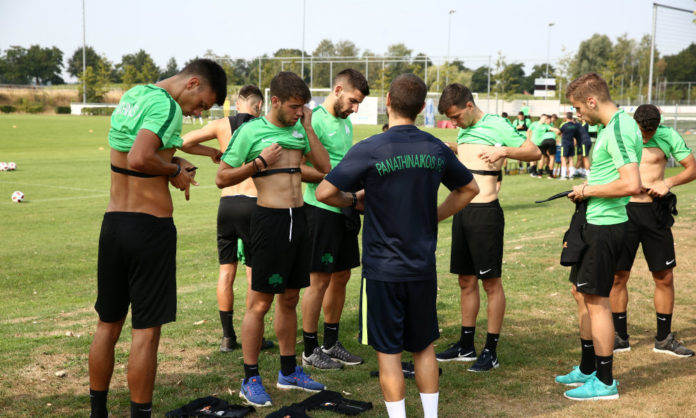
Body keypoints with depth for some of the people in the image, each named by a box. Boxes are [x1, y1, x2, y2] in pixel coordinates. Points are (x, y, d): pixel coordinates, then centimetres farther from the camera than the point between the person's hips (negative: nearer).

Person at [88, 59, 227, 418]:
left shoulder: (130, 96, 13)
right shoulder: (167, 107, -15)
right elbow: (139, 159, -28)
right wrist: (175, 170, -11)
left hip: (112, 223, 8)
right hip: (150, 226, -8)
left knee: (108, 325, 16)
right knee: (146, 331, 1)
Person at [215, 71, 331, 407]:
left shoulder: (298, 130, 12)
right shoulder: (250, 131, -6)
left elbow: (325, 167, 3)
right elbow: (222, 179, -5)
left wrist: (307, 126, 1)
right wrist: (260, 162, -13)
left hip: (298, 218, 7)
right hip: (270, 219, -6)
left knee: (290, 298, 15)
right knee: (260, 301, -2)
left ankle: (288, 371, 27)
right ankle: (250, 380, 7)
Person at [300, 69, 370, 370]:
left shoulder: (346, 122, 15)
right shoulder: (315, 120, -13)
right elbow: (298, 168, -21)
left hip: (344, 208, 9)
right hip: (322, 209, -9)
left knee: (341, 276, 14)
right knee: (319, 280, -2)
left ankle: (331, 344, 26)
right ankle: (310, 350, 10)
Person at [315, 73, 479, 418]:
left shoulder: (369, 150, -14)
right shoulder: (436, 149, 1)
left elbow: (324, 192, -17)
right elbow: (469, 189, 16)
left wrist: (354, 201, 2)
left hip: (383, 269, -4)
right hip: (424, 267, 5)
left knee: (388, 351, 5)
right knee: (424, 347, 17)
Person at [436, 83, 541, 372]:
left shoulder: (495, 126, -8)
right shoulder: (463, 130, 14)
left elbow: (535, 152, -10)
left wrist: (504, 151, -23)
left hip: (485, 212, -8)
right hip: (461, 211, 8)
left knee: (491, 282, -1)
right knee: (466, 280, 13)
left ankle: (491, 351, 5)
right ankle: (466, 346, 21)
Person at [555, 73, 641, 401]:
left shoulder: (619, 130, -20)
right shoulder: (613, 126, 13)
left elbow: (632, 184, -29)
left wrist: (589, 190, -16)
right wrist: (587, 189, 9)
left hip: (606, 226, -11)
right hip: (595, 223, 11)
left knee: (596, 299, -3)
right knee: (580, 292, 18)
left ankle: (605, 382, 7)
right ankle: (587, 369, 29)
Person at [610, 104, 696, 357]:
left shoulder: (668, 136, -2)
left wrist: (668, 183, -16)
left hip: (655, 212, 1)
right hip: (624, 211, -1)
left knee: (664, 278, 5)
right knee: (618, 276, 2)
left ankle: (664, 338, 20)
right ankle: (620, 337, 17)